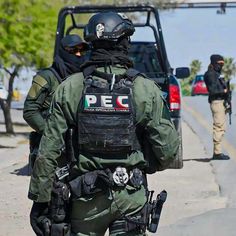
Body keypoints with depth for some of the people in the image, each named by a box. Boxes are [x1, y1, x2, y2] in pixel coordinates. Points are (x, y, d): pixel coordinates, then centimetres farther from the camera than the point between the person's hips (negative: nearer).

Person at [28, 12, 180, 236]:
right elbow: (168, 148, -5)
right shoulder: (146, 89, -7)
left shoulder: (70, 88, -4)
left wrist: (39, 198, 1)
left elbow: (48, 151, -5)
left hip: (86, 199, 1)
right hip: (132, 196, -1)